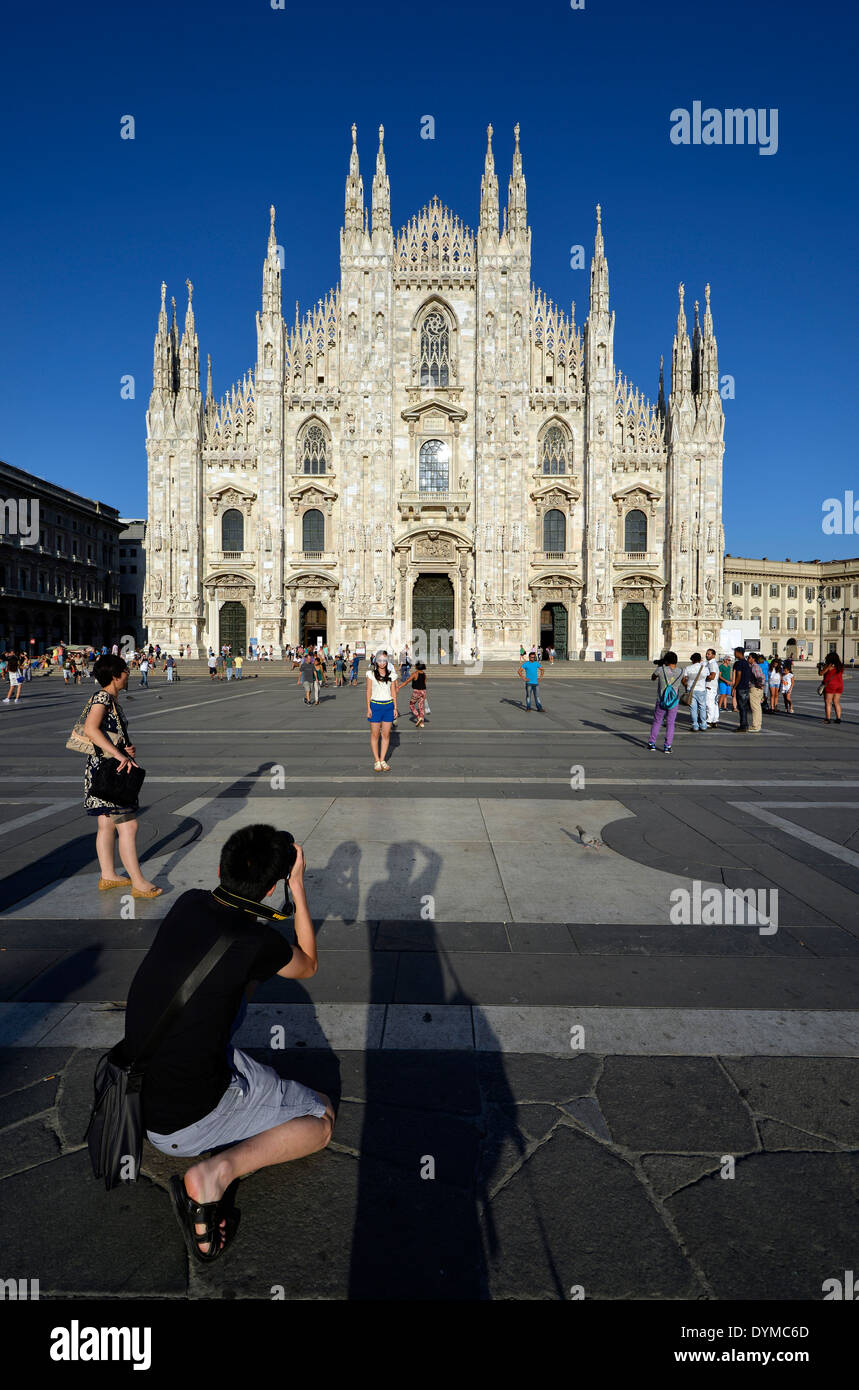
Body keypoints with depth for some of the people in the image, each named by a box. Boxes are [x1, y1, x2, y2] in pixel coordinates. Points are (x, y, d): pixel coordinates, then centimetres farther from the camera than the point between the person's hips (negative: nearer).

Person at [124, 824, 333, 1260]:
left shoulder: (188, 903, -5)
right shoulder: (258, 941, -23)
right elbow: (308, 966, 2)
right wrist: (298, 888, 3)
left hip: (136, 1089, 7)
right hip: (186, 1123, -7)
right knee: (321, 1116, 11)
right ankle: (215, 1172, -9)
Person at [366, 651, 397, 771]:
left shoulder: (391, 675, 7)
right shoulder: (371, 674, 1)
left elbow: (393, 693, 10)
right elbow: (368, 692, 1)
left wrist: (395, 707, 5)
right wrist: (368, 708, -5)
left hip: (389, 706, 2)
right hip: (375, 705, -2)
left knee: (386, 734, 3)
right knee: (375, 734, 1)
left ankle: (383, 760, 12)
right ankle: (376, 761, 9)